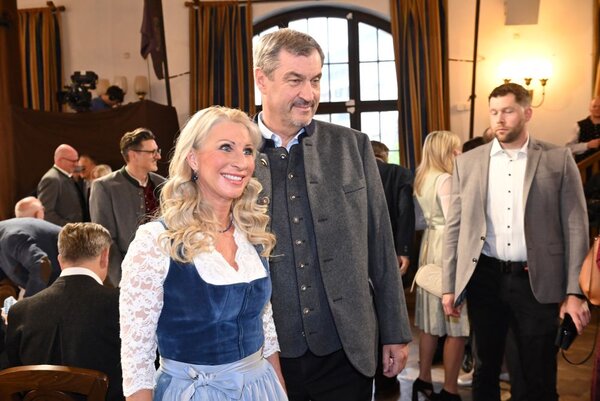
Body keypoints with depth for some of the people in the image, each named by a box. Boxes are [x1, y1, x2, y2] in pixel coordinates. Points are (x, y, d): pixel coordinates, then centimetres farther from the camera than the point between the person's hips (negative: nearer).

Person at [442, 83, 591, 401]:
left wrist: (575, 291, -7)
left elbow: (575, 227, -1)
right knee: (486, 369, 16)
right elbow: (454, 227, 6)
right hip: (484, 279, 2)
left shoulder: (558, 159, 0)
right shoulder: (467, 162, 5)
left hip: (537, 282, -1)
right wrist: (449, 286, 4)